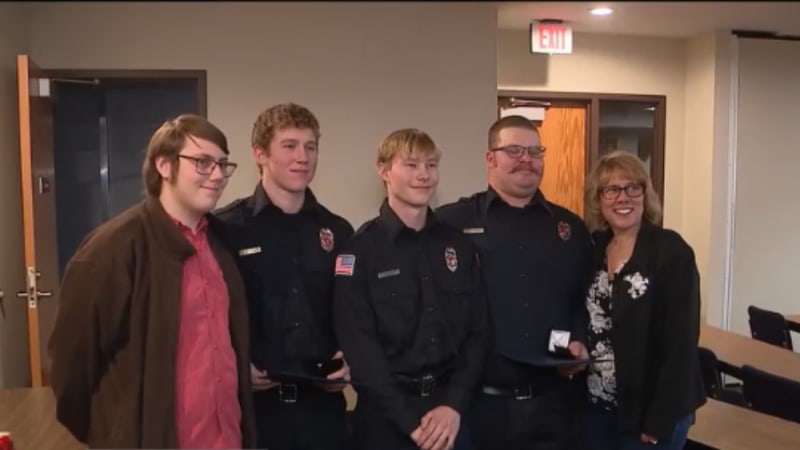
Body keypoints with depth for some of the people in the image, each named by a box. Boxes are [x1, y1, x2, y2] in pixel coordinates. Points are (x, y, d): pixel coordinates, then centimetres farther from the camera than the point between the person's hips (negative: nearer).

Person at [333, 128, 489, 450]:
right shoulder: (360, 250, -8)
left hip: (450, 411, 4)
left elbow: (477, 332, 3)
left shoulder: (458, 245, 5)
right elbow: (360, 349, -12)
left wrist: (455, 405, -9)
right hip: (387, 417, -3)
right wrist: (410, 421, -15)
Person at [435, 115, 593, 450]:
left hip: (552, 402, 4)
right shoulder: (451, 223, -3)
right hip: (479, 402, -3)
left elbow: (585, 301, 16)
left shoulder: (571, 227, 12)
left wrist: (579, 342, 0)